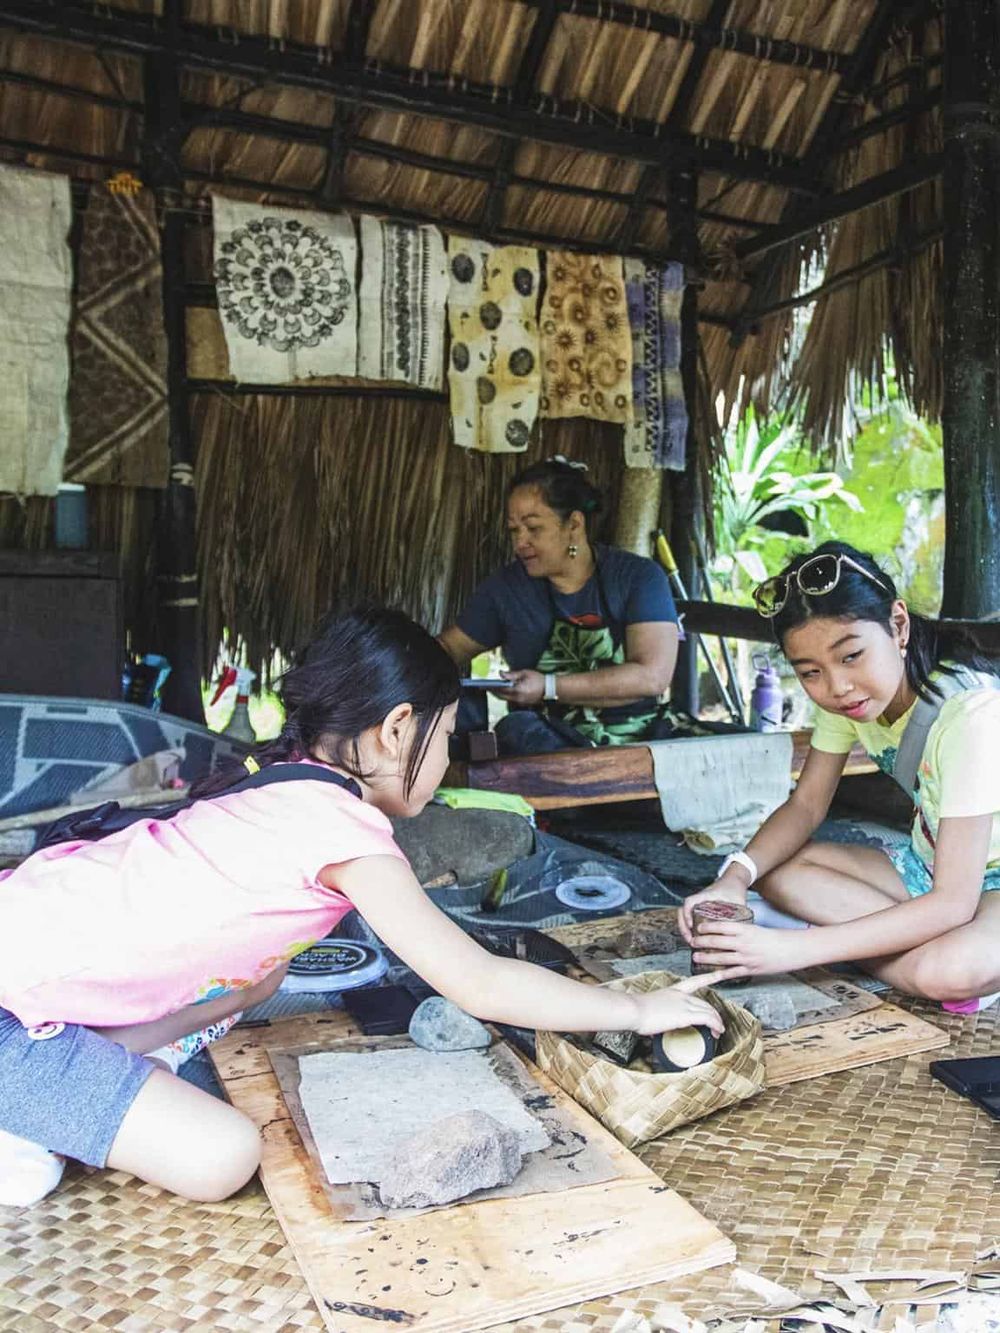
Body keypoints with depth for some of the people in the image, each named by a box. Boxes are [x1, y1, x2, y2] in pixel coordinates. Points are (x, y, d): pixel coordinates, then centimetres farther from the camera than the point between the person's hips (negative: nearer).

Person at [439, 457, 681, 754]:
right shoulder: (506, 586, 9)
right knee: (517, 728, -32)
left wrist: (548, 688, -14)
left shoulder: (639, 577, 0)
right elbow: (450, 648, 19)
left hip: (634, 736, -1)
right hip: (542, 738, 1)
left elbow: (652, 676, -11)